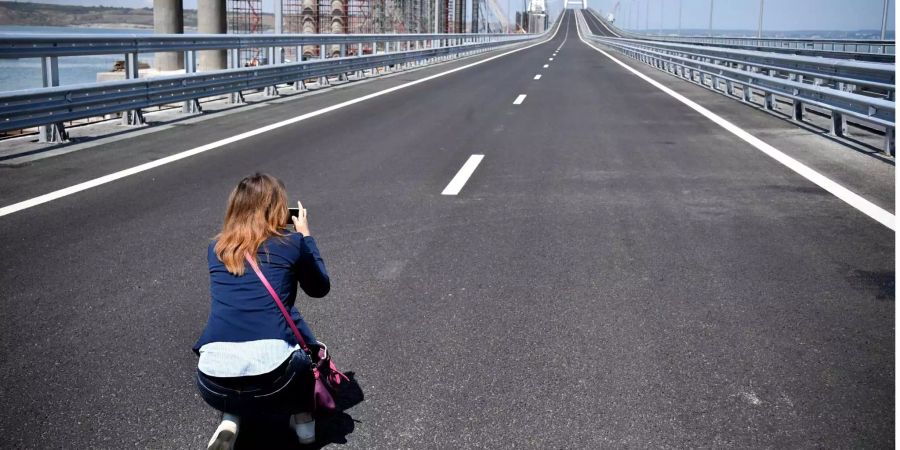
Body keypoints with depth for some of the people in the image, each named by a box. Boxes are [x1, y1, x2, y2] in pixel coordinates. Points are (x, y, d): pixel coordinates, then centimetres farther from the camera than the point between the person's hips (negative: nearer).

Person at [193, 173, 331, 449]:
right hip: (272, 381, -2)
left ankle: (229, 421, 16)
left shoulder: (216, 249, 13)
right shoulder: (292, 243, 5)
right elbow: (320, 288, 22)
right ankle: (303, 419, 27)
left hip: (213, 384, 2)